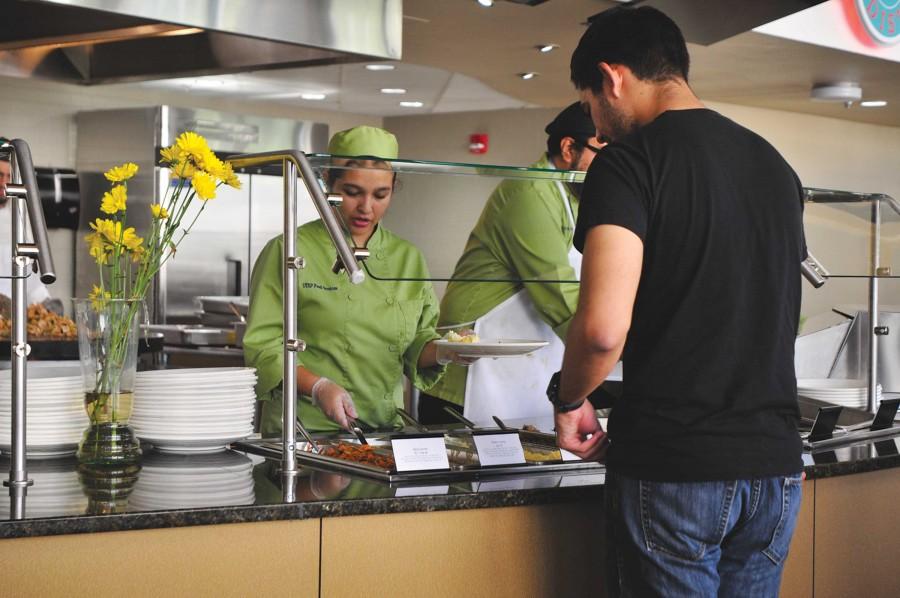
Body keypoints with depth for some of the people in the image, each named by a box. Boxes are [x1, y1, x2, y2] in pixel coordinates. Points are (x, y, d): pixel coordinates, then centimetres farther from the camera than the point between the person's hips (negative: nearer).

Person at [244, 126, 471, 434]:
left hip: (384, 429, 5)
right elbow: (264, 346, -3)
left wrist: (444, 351, -1)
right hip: (306, 429, -4)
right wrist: (318, 387, -17)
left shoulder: (408, 258, 14)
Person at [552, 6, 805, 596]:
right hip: (776, 461, 6)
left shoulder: (629, 161, -9)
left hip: (674, 465, -6)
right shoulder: (776, 165, 13)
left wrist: (570, 399, -1)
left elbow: (604, 328, -20)